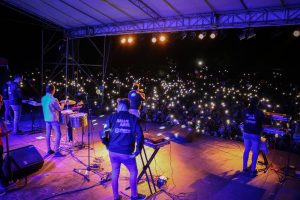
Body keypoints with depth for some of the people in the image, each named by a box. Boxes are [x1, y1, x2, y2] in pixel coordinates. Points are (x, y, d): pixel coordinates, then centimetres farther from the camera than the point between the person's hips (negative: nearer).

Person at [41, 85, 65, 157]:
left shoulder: (43, 98, 3)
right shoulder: (54, 99, -20)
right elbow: (60, 109, -11)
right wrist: (62, 105, 9)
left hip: (47, 118, 8)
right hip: (54, 119, -8)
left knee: (48, 134, 13)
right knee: (58, 134, -1)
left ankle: (49, 150, 22)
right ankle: (56, 152, -1)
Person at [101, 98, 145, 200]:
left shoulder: (112, 117, 1)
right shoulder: (134, 119, -1)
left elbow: (104, 135, -3)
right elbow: (140, 136, -9)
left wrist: (108, 146, 12)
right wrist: (137, 151, -2)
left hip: (113, 152, 2)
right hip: (127, 153, -2)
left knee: (115, 173, 22)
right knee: (133, 172, 20)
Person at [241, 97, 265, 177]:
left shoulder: (245, 111, -1)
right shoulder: (259, 112, -13)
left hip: (246, 133, 4)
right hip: (255, 134, -4)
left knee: (246, 150, 14)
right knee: (255, 152, 7)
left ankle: (244, 168, 20)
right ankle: (252, 170, 12)